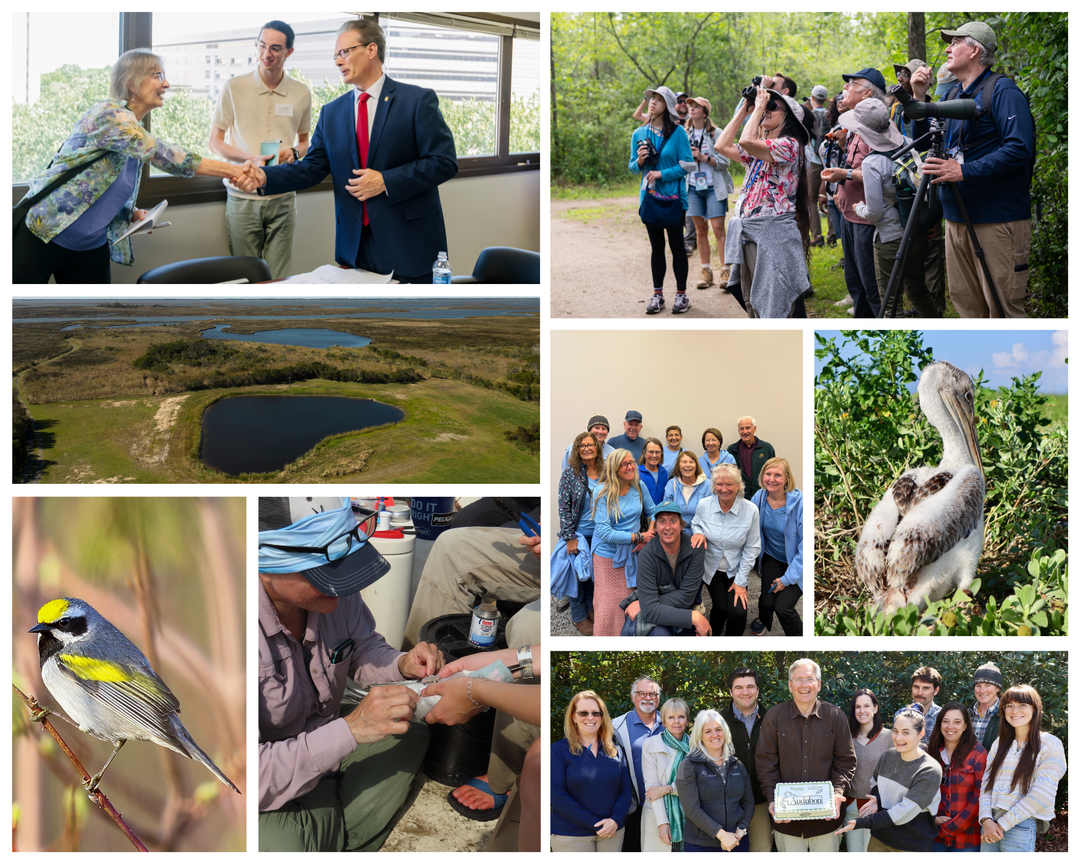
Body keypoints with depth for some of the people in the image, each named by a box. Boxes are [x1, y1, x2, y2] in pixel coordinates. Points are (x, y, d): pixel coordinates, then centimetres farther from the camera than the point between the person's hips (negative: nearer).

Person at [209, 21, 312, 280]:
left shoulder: (301, 93, 6)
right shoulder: (233, 88, 0)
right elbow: (215, 142, 4)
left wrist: (294, 152, -5)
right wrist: (251, 159, -14)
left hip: (283, 198, 2)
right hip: (242, 197, -1)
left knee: (280, 279, 1)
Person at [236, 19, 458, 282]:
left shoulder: (418, 100, -4)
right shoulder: (331, 113, 12)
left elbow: (444, 161, -9)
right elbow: (312, 167, 8)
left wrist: (386, 181, -16)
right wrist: (264, 177, -10)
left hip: (408, 243, -4)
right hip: (355, 247, 4)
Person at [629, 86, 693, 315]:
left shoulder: (678, 132, -6)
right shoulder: (639, 134, 6)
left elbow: (687, 165, -8)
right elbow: (633, 168, 12)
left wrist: (662, 174, -16)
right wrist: (639, 161, -10)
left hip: (673, 197, -4)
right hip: (649, 197, 4)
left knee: (676, 246, 2)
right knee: (656, 247, 10)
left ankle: (681, 294, 10)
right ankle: (657, 294, 16)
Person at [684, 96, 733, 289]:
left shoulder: (715, 133, -5)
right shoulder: (686, 134, 8)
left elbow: (724, 161, -7)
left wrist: (703, 157, -17)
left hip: (713, 187, -4)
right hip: (693, 187, 4)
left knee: (718, 228, -8)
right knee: (700, 229, 5)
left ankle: (725, 271, -4)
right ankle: (706, 271, 12)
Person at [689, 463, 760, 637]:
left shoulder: (750, 510, -15)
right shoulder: (704, 505, -11)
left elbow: (752, 548, -7)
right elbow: (695, 524, 12)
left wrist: (741, 581, -9)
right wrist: (698, 532, -14)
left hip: (735, 569, -1)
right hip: (711, 567, 1)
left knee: (738, 612, -19)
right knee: (721, 607, -19)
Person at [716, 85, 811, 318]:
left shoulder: (789, 145, -9)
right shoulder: (759, 150, 18)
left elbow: (746, 141, -22)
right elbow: (723, 146, 13)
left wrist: (759, 106, -9)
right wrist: (744, 111, 13)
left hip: (774, 232, -9)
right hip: (748, 232, 9)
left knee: (779, 303, -8)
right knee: (753, 303, 12)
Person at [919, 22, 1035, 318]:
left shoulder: (1002, 91, -8)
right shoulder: (952, 95, 17)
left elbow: (1020, 149, -19)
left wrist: (964, 171, -24)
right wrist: (918, 100, 8)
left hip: (997, 221, -8)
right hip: (956, 218, 8)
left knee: (1001, 306, -7)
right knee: (964, 299, 11)